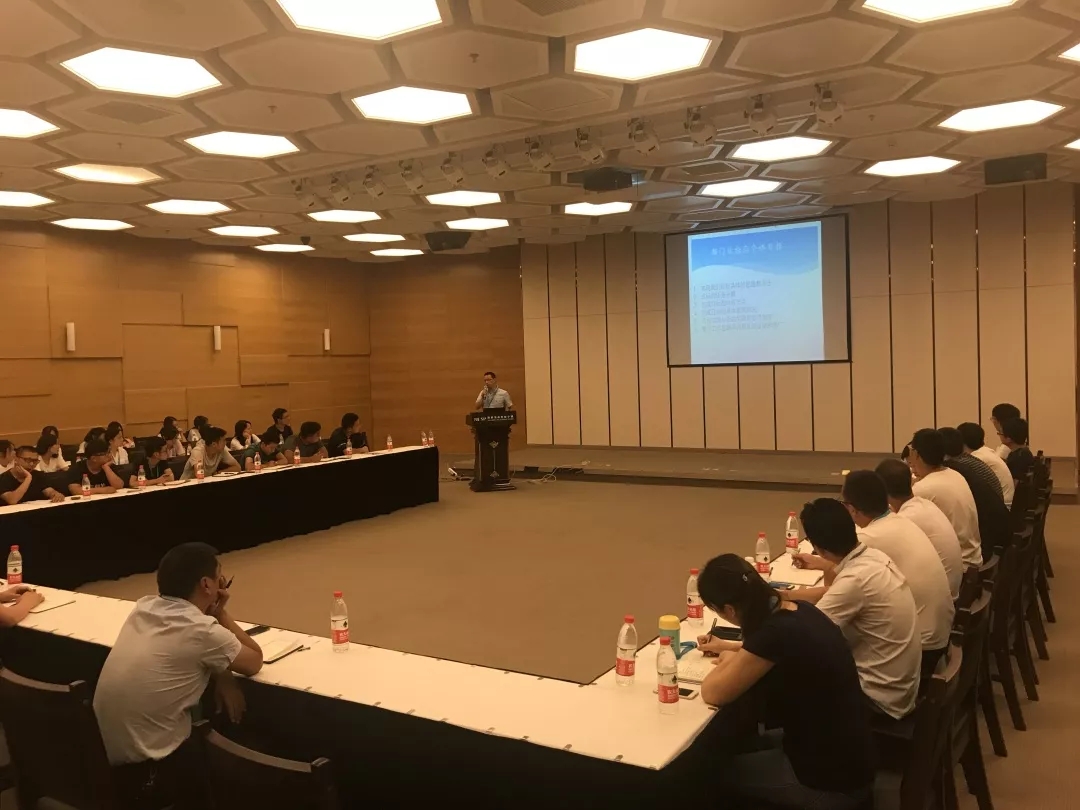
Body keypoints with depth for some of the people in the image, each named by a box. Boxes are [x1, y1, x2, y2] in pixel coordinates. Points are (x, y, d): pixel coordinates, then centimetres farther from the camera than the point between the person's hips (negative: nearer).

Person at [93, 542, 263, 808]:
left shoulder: (144, 606, 0)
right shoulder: (201, 630, -20)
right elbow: (255, 662, -3)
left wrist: (221, 675, 2)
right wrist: (220, 613, 0)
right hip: (144, 771, -7)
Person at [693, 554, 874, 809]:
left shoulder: (777, 631, -30)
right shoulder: (797, 610, -4)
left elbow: (713, 694, -20)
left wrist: (728, 660, -2)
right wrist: (727, 646, 22)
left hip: (830, 782, -8)